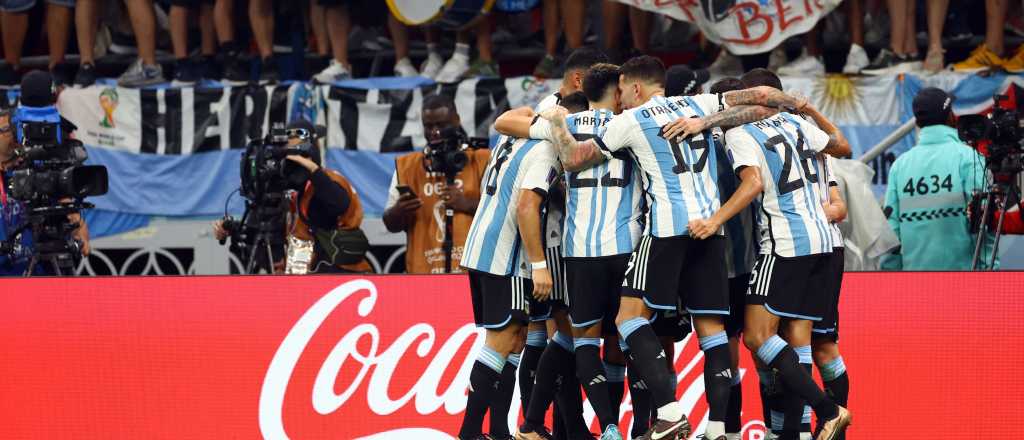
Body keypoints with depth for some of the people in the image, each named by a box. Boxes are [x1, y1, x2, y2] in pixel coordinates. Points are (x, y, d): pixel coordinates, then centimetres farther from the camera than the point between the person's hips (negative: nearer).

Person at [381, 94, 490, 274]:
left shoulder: (482, 161, 6)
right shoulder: (406, 167, 14)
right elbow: (391, 225, 15)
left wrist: (466, 203, -16)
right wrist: (399, 211, -8)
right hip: (422, 271, 2)